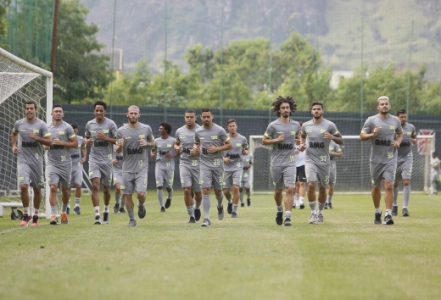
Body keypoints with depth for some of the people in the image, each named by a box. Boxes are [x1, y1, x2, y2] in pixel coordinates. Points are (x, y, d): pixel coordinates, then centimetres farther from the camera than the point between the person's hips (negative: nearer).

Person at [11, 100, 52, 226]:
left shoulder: (41, 125, -4)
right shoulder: (18, 124, 3)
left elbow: (49, 142, -7)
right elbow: (13, 134, 25)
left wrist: (37, 138, -21)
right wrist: (14, 145, 9)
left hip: (36, 160, 0)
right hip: (23, 160, 0)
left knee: (37, 188, 6)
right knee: (23, 186, -15)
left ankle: (35, 216, 21)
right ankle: (26, 215, -1)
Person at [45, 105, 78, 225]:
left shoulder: (67, 127, -1)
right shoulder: (47, 128, 10)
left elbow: (75, 144, -4)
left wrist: (61, 143, -15)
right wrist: (45, 146, 1)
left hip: (65, 163, -1)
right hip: (52, 163, 1)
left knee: (65, 190, 10)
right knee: (53, 188, -14)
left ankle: (64, 212, 32)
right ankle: (53, 216, -16)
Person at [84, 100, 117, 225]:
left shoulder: (110, 124, -5)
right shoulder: (89, 124, 4)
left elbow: (118, 140, -5)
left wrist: (105, 138, -20)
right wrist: (87, 141, -3)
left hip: (107, 159, -1)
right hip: (94, 159, 1)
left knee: (106, 188, 9)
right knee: (95, 185, -15)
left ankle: (106, 211, 34)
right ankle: (97, 215, -19)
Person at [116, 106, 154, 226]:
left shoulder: (146, 129, 0)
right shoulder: (121, 131, 0)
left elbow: (153, 143, 14)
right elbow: (118, 151, 7)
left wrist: (146, 144, -9)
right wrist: (120, 146, -17)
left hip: (141, 168, -1)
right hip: (127, 168, 1)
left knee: (141, 193, -13)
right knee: (128, 195, 3)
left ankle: (141, 205, 21)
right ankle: (131, 219, 18)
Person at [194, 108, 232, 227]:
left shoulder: (220, 130, -6)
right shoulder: (198, 131, 4)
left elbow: (229, 145, -1)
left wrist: (217, 149, -17)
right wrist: (195, 148, -2)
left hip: (217, 164, -1)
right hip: (204, 164, 1)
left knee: (218, 190, 9)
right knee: (205, 190, -11)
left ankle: (220, 206, 44)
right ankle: (206, 218, -11)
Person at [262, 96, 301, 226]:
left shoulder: (296, 125, 6)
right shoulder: (273, 125, -4)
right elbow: (264, 141, 0)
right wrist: (276, 140, -15)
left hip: (290, 162, 1)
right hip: (276, 162, -1)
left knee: (289, 189, -14)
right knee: (278, 190, 10)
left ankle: (287, 217, -16)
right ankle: (279, 211, 37)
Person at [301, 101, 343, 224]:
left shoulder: (329, 125, -4)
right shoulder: (306, 125, 4)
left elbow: (341, 141, 0)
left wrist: (332, 137, -21)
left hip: (323, 161, 0)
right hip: (310, 160, 0)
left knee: (322, 188, 7)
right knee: (311, 184, -17)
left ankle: (320, 213, 25)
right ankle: (313, 212, -6)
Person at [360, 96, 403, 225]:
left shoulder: (395, 120, 5)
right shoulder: (371, 120, -3)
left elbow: (400, 133, 22)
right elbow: (362, 136, -2)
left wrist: (398, 141, 1)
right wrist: (372, 134, -21)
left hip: (390, 159, 0)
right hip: (376, 159, 0)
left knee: (389, 186, -12)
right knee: (376, 187, 9)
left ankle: (388, 214, -12)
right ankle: (377, 212, 26)